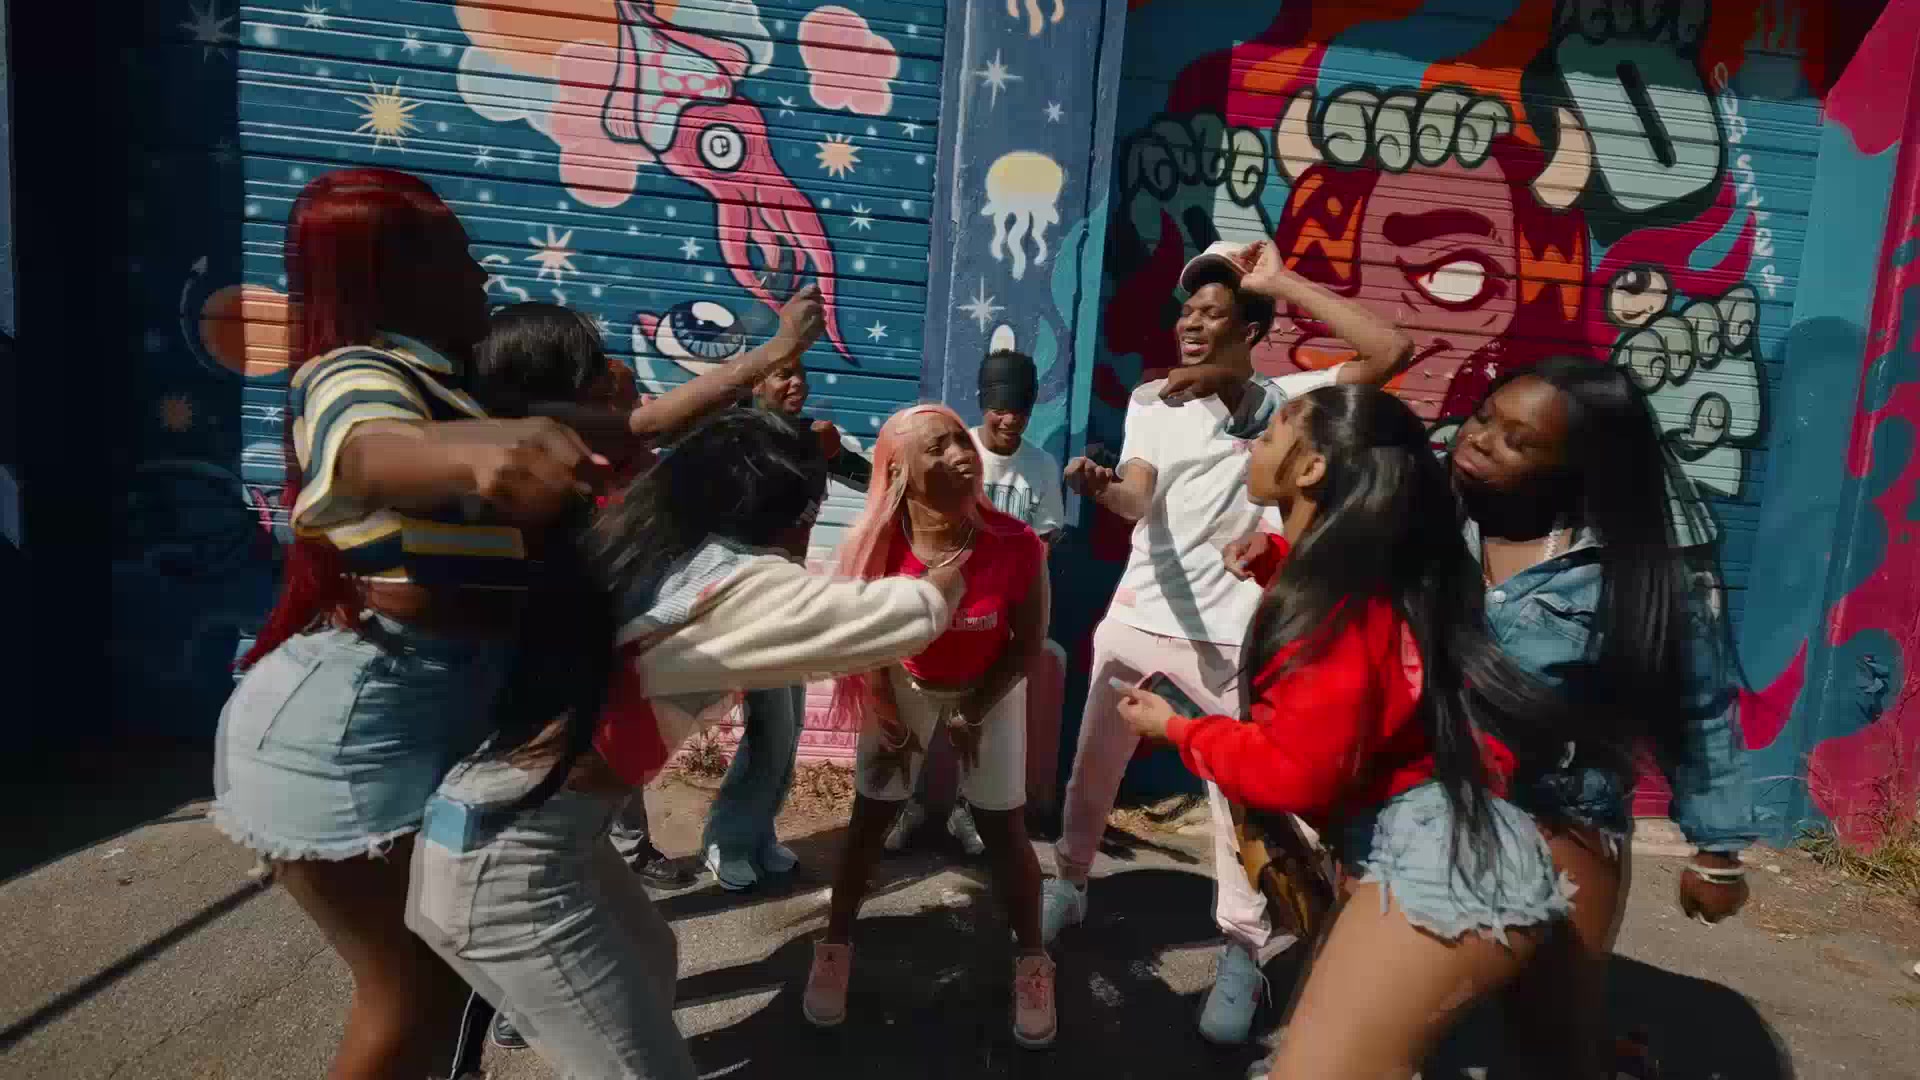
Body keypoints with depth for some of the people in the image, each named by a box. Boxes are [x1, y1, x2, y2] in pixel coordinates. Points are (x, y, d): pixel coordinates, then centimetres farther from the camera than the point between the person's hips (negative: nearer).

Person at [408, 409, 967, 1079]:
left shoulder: (640, 546, 5)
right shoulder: (736, 587, -16)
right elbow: (910, 615, -11)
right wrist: (952, 574, 7)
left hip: (508, 831, 9)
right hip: (507, 867, -9)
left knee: (649, 959, 26)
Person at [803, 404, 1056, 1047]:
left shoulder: (1017, 547, -30)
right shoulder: (877, 549, -27)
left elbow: (1026, 647, -15)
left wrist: (971, 715, -14)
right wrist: (891, 725, -7)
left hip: (988, 691, -1)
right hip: (905, 687, 1)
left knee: (1004, 831, 2)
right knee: (869, 821, 7)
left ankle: (1032, 960, 23)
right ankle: (836, 946, 29)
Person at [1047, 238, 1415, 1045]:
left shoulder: (1287, 399, 0)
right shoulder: (1151, 400, 3)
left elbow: (1391, 352, -13)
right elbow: (1138, 500, -11)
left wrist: (1281, 282, -12)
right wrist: (1101, 490, -36)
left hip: (1232, 637, -2)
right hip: (1136, 620, 2)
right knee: (1092, 772, 14)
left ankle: (1244, 954, 19)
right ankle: (1068, 885, 38)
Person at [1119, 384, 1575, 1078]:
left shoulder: (1336, 597, -16)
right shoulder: (1361, 565, 12)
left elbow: (1295, 775, -18)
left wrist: (1174, 728, -4)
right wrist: (1274, 560, 17)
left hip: (1437, 861, -11)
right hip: (1438, 851, 11)